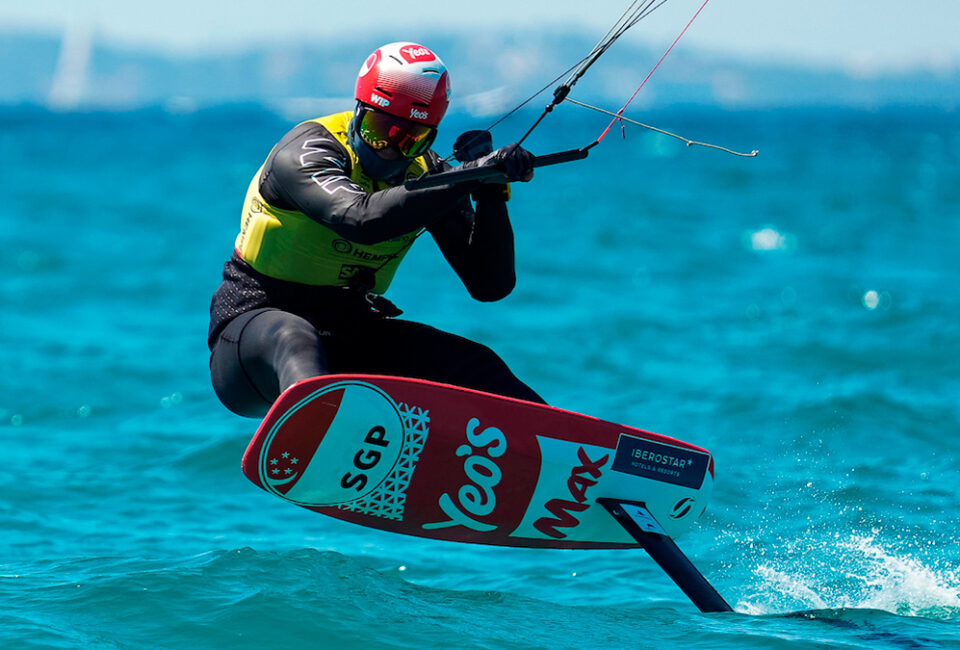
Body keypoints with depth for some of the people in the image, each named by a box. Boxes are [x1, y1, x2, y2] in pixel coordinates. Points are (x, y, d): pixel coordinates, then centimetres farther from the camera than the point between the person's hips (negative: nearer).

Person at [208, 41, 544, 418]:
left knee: (473, 363, -12)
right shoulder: (307, 151, -16)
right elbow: (364, 219, -39)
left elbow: (491, 286, -5)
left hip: (350, 335, 6)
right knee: (295, 338, -40)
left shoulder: (427, 175, 0)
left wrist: (492, 196, -21)